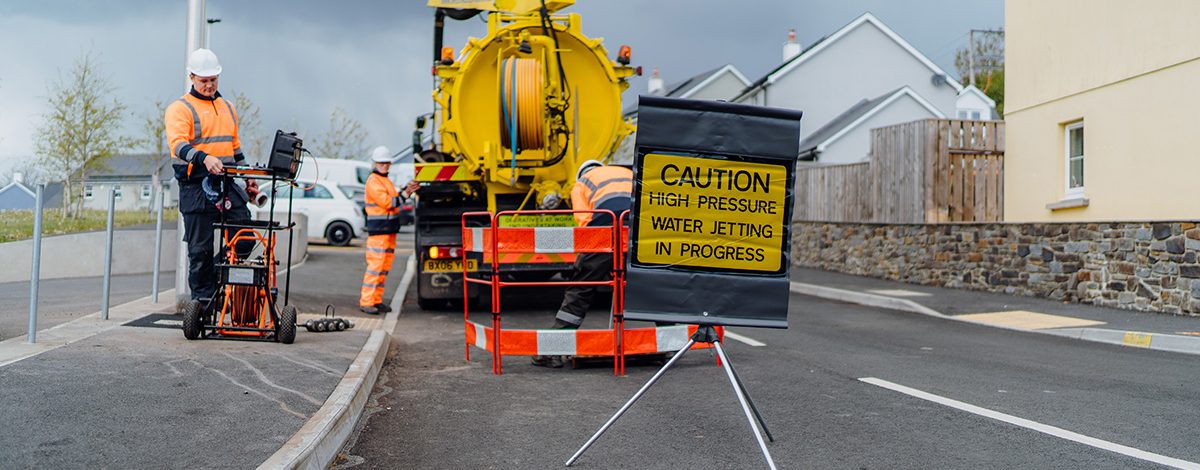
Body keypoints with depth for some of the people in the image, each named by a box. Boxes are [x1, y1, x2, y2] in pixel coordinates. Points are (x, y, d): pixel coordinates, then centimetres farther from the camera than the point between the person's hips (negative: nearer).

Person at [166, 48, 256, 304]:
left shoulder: (227, 108, 20)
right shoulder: (180, 108, -1)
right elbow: (178, 144, -18)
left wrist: (248, 177, 23)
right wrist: (204, 158, -35)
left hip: (227, 184, 5)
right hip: (196, 186, -5)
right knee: (201, 248, 0)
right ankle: (202, 297, 10)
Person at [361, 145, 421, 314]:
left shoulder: (385, 180, 21)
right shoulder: (373, 181, -10)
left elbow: (395, 200, 18)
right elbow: (387, 202, -18)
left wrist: (407, 189, 6)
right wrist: (405, 194, -13)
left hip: (390, 230, 10)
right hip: (378, 230, -10)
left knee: (385, 266, 10)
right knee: (375, 265, -11)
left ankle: (376, 300, 15)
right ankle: (366, 302, -8)